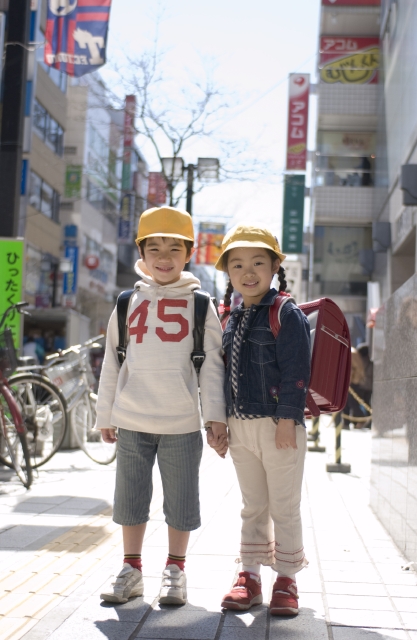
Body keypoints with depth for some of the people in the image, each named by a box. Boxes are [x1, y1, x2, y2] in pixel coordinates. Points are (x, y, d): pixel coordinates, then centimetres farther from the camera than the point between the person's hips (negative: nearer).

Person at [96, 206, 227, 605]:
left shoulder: (199, 304, 2)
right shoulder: (129, 302, 8)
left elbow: (211, 362, 1)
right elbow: (112, 362, 11)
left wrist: (216, 414, -5)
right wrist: (105, 415, 10)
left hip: (182, 422, -2)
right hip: (132, 421, 2)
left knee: (180, 500, 6)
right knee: (130, 497, 11)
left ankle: (175, 571, 23)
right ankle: (131, 570, 25)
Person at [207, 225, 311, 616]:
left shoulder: (287, 315, -7)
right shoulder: (229, 320, 12)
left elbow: (295, 371, -14)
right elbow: (221, 372, 16)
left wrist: (287, 418, -19)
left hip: (277, 423, -6)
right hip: (240, 425, 6)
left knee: (284, 506, 4)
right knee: (252, 506, 15)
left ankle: (286, 579, 16)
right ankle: (250, 576, 24)